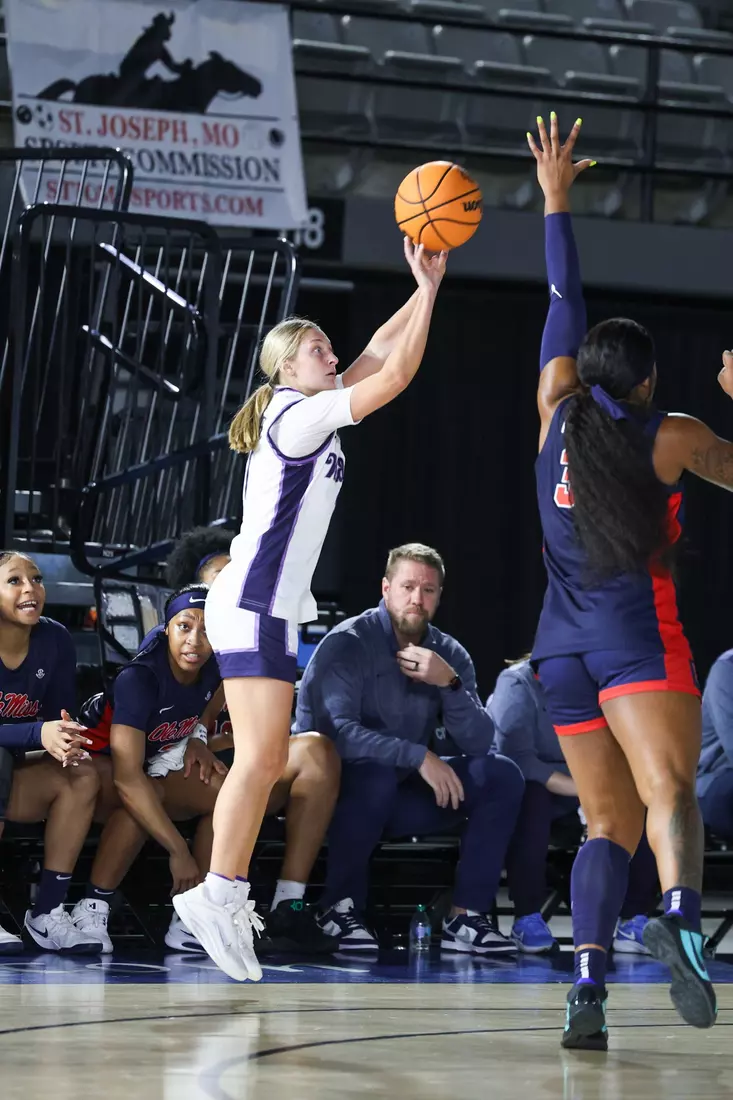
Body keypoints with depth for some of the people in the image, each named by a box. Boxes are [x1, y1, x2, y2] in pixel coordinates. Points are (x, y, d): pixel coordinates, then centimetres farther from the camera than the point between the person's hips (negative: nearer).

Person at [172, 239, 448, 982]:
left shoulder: (305, 412, 16)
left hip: (270, 610, 10)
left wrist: (425, 289, 14)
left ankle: (226, 898, 6)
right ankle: (218, 895, -17)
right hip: (254, 606, -10)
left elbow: (377, 356, 21)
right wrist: (429, 288, -9)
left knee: (266, 763, 7)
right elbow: (396, 376, -15)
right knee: (259, 758, -15)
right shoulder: (300, 416, -10)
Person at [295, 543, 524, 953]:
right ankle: (341, 908, -21)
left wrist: (450, 683, -23)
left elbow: (479, 744, -7)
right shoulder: (347, 644, -14)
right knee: (376, 772, -38)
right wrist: (419, 757, -34)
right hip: (339, 793, -6)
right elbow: (338, 731, -29)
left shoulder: (450, 655, 3)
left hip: (402, 798, 6)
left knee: (501, 775, -9)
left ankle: (467, 917, -12)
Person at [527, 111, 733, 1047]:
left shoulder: (558, 414, 10)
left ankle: (588, 982, -9)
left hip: (563, 645, 4)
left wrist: (555, 201, 29)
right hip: (639, 636, -4)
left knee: (609, 821, 8)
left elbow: (563, 302, 21)